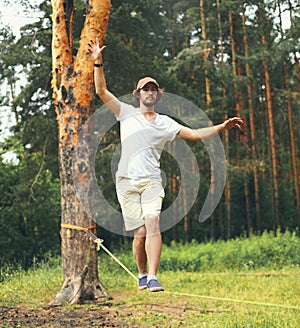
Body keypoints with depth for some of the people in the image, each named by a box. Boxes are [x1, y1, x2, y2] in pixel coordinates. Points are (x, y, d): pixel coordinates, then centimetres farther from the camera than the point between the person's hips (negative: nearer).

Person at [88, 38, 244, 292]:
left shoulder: (165, 123, 15)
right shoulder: (127, 113, 12)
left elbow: (194, 134, 8)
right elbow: (101, 90, 5)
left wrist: (222, 127, -3)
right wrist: (98, 62, -5)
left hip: (151, 181, 1)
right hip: (127, 182, -1)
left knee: (152, 221, -23)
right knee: (140, 232, -6)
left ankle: (153, 277, -27)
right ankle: (142, 274, 19)